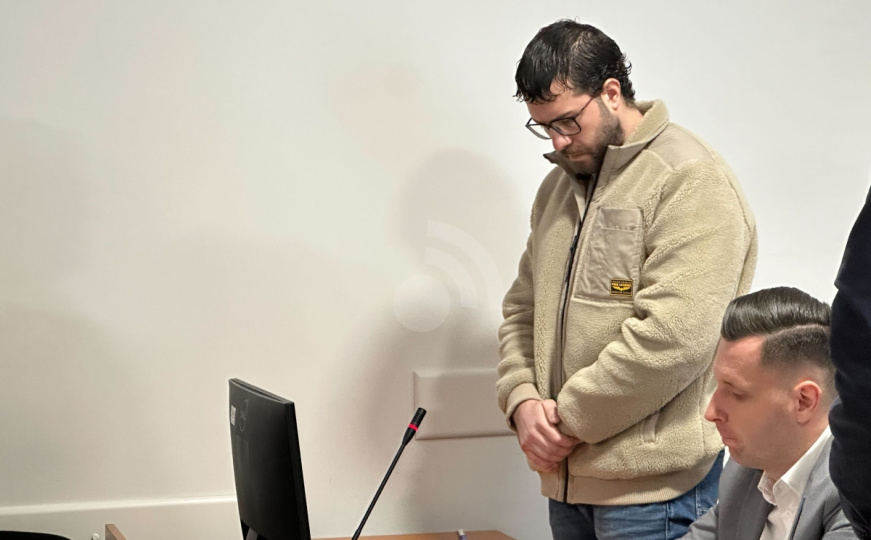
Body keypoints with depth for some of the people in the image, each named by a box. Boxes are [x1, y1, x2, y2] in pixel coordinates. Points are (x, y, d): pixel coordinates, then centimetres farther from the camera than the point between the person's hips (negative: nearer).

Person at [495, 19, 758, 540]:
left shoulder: (691, 182, -13)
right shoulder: (559, 185, 15)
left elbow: (673, 339, -22)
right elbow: (522, 307, 18)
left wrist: (569, 419, -14)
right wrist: (522, 400, -1)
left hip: (653, 484, -7)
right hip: (567, 475, 8)